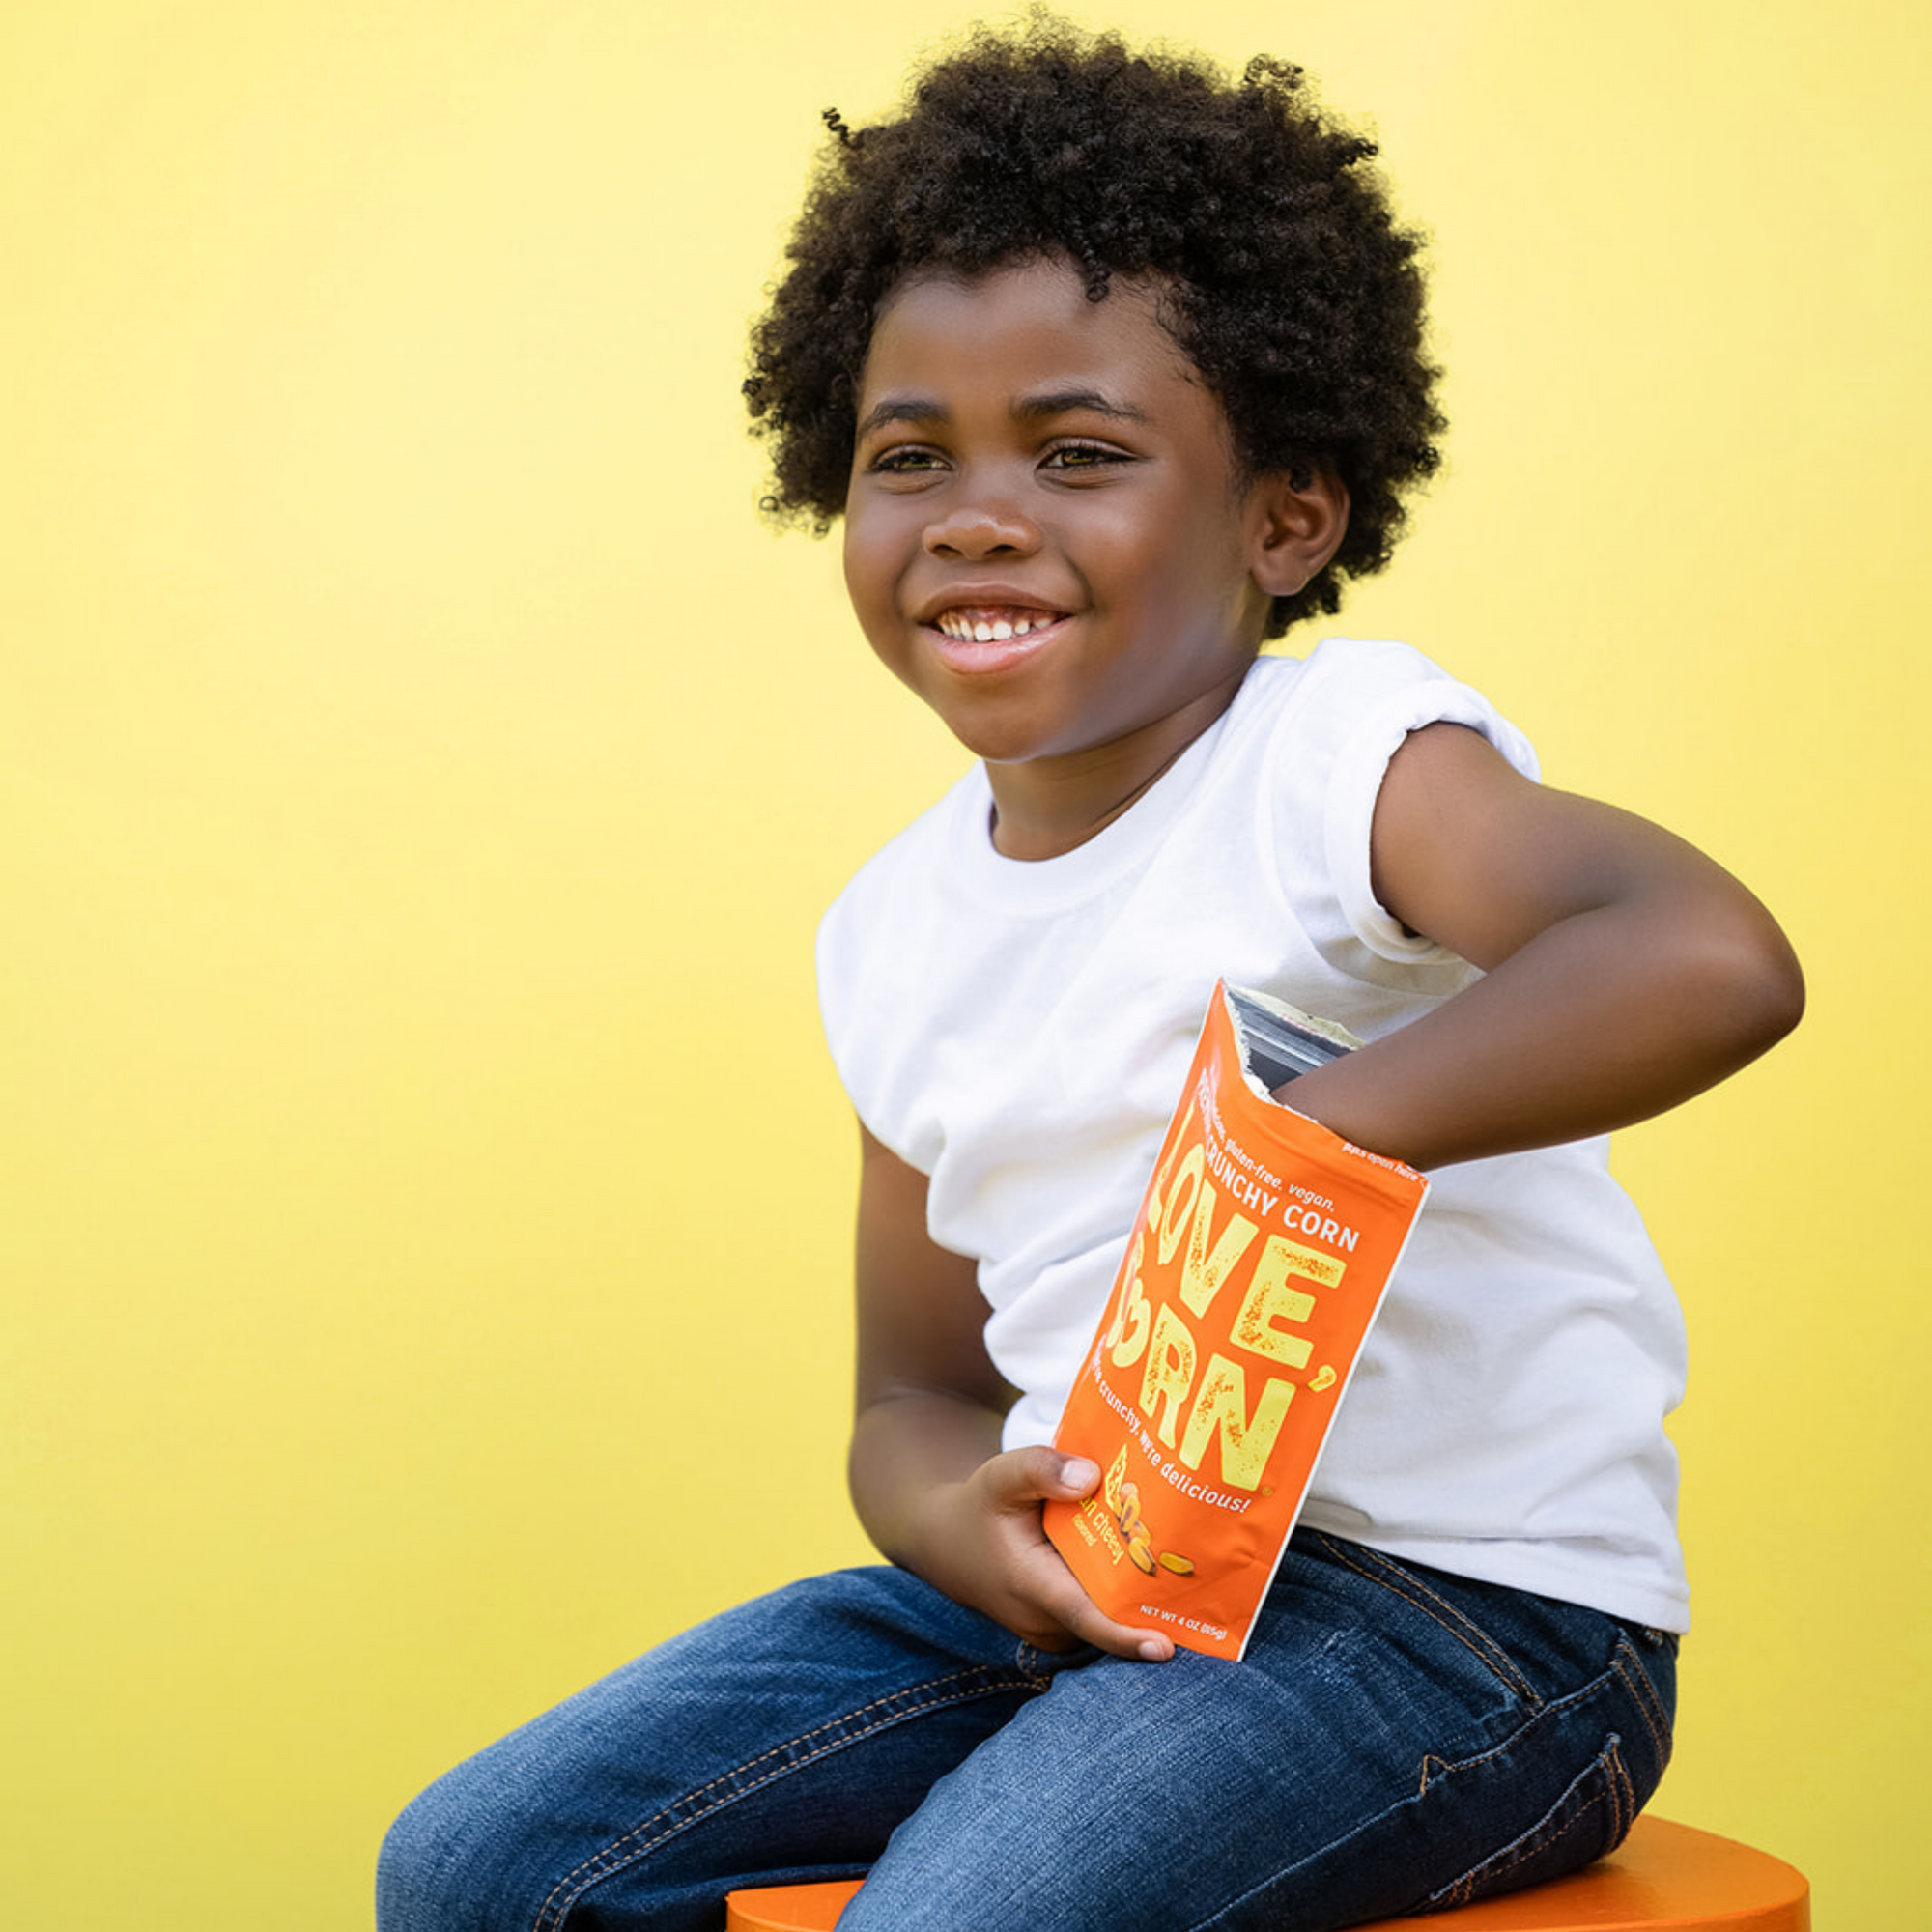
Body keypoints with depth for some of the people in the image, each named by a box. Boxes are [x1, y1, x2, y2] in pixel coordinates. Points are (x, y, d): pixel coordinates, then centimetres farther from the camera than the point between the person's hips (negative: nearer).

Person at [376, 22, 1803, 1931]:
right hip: (1095, 1581, 7)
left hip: (1475, 1608, -7)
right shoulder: (897, 929, 9)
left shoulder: (1348, 753, -13)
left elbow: (1711, 959, -34)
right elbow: (920, 1387, 14)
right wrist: (956, 1515, -9)